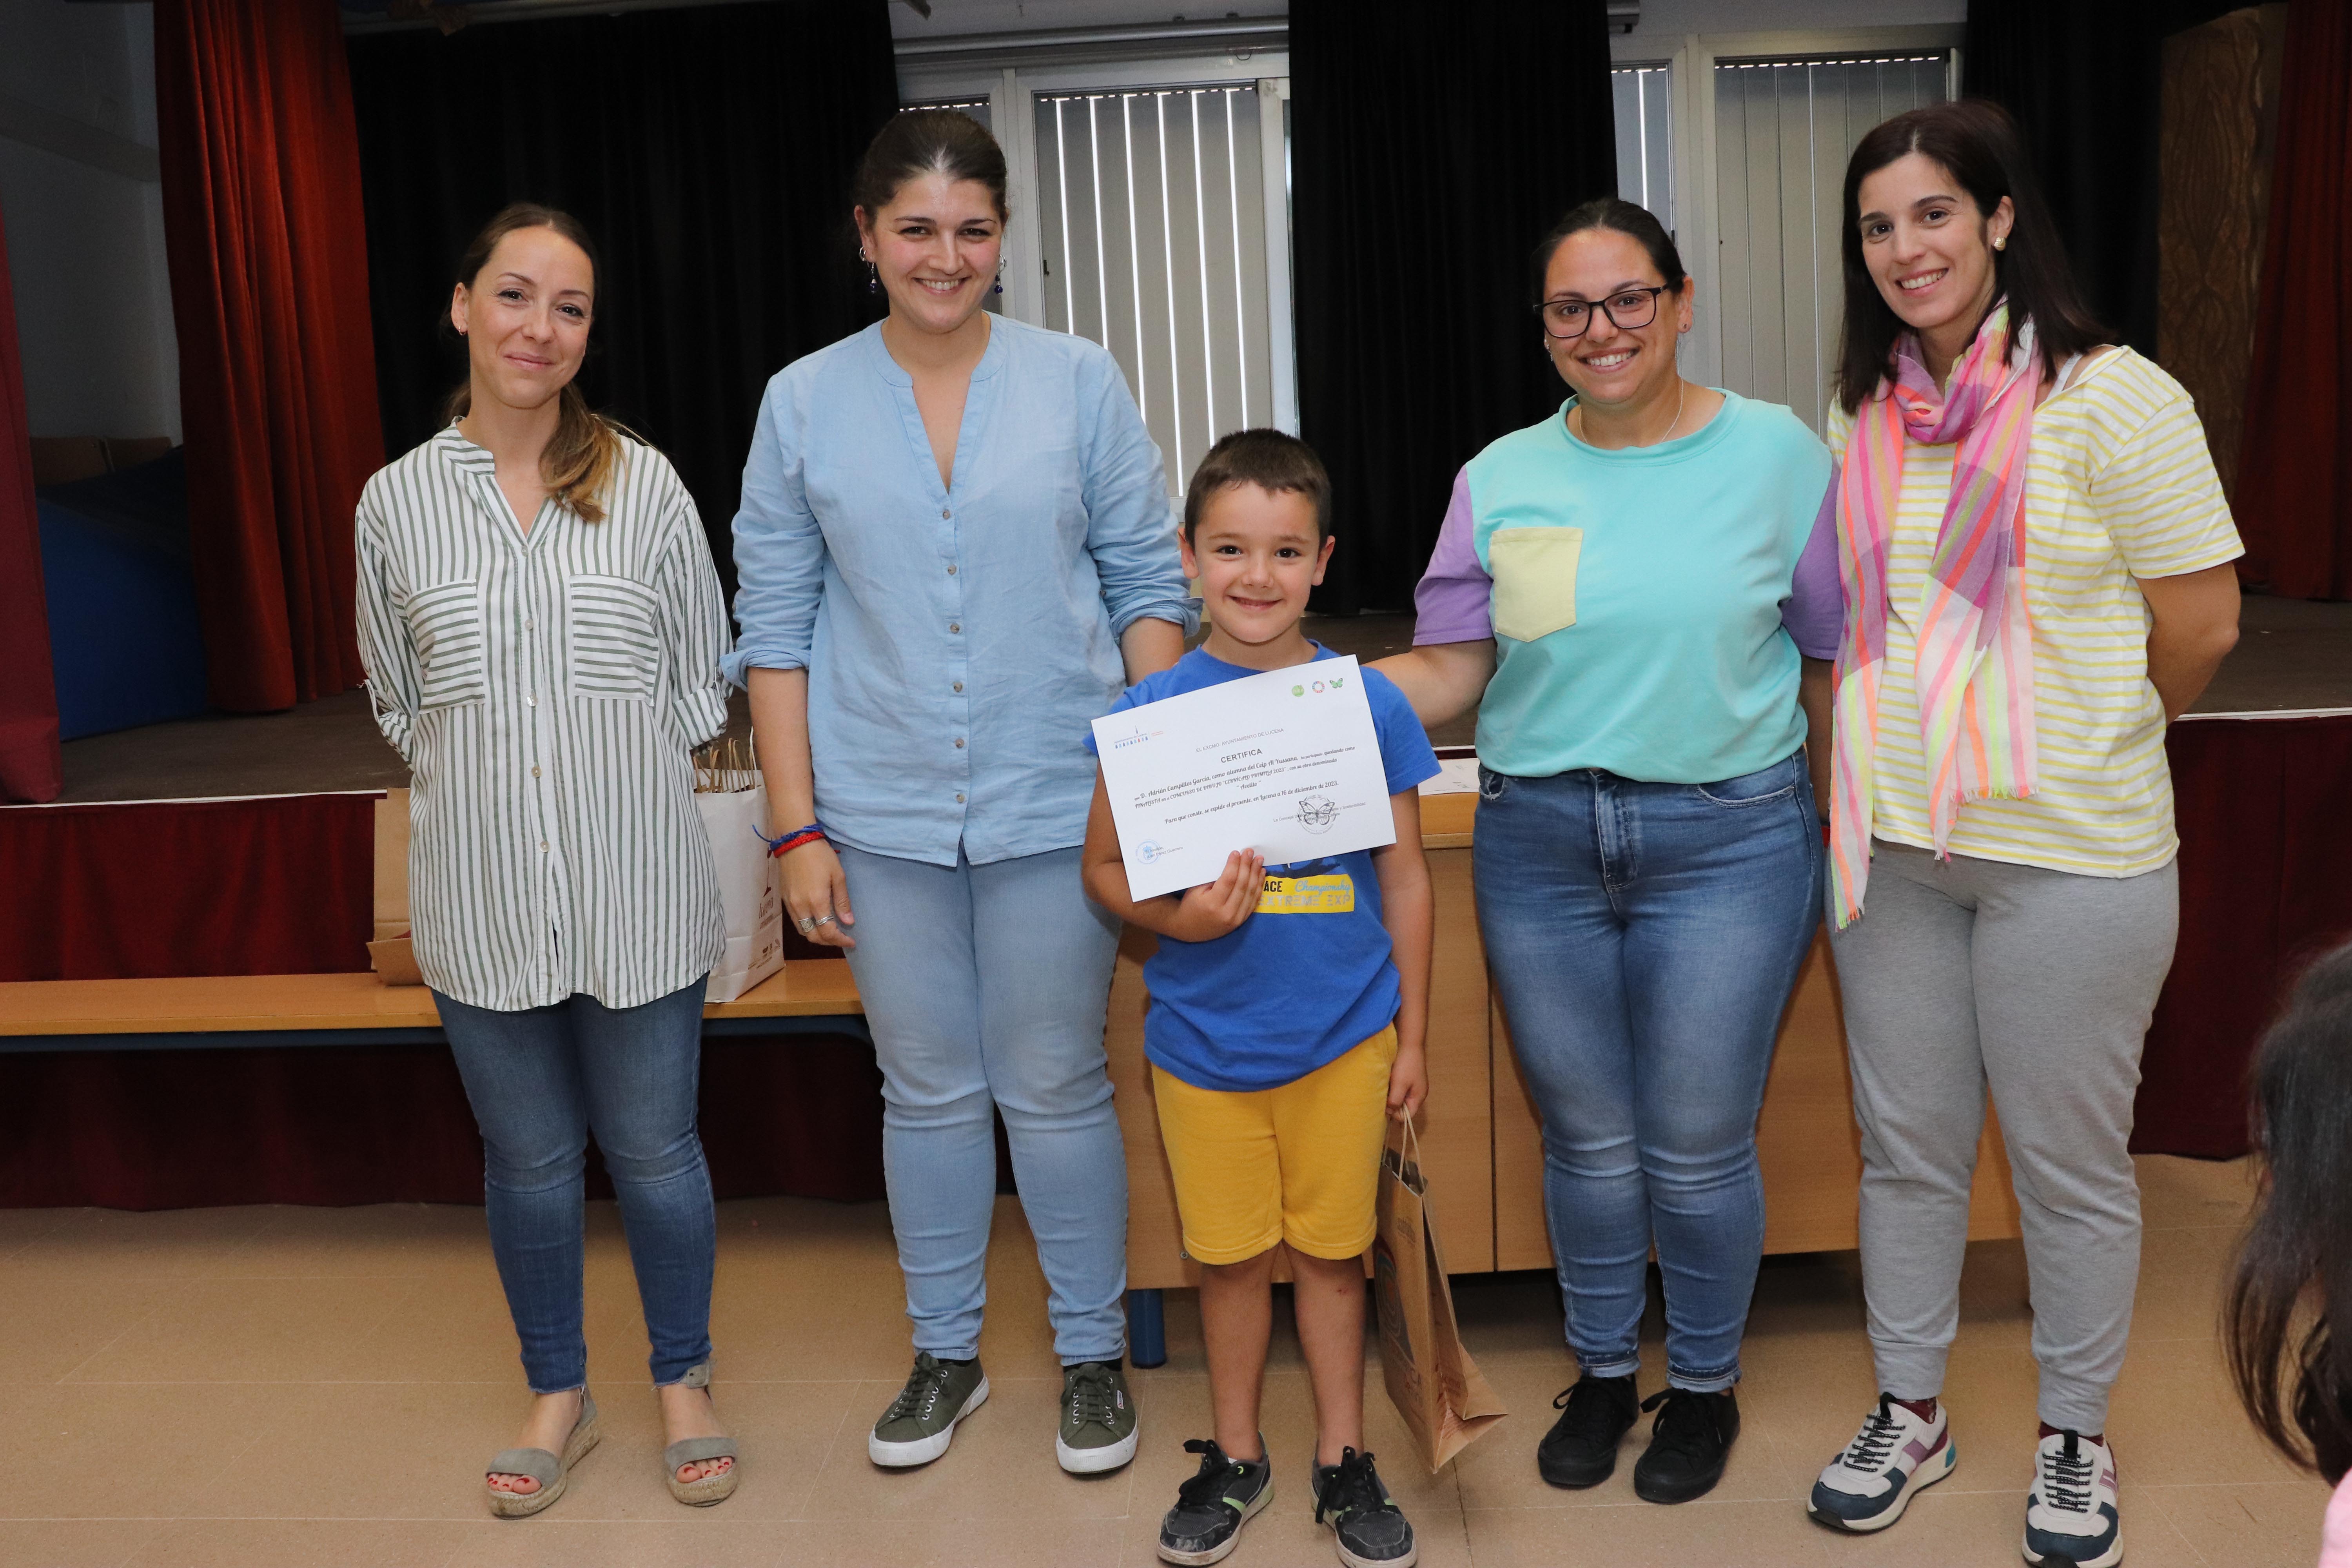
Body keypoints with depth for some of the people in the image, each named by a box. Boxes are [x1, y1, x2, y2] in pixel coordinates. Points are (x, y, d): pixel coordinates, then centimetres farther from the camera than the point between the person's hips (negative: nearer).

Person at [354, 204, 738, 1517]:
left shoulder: (645, 483, -2)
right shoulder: (397, 500, 2)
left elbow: (704, 680, 4)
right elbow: (399, 699, 12)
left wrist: (621, 771, -1)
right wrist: (488, 772, 3)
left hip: (639, 890, -1)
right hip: (484, 897, 2)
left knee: (653, 1148, 9)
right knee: (529, 1157, 14)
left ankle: (686, 1382, 31)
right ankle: (561, 1396, 35)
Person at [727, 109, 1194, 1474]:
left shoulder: (1080, 382, 0)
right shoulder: (803, 404, 2)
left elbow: (1150, 586, 2)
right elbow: (775, 628, 3)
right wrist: (797, 826, -1)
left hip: (1054, 801, -1)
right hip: (883, 813, 2)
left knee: (1057, 1089, 8)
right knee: (928, 1091, 13)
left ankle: (1093, 1354, 29)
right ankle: (947, 1354, 33)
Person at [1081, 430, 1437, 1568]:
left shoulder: (1370, 704, -5)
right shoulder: (1149, 713, -7)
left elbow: (1404, 877, 3)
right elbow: (1103, 866, 2)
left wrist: (1412, 1036, 5)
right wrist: (1179, 916, -19)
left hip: (1345, 1036, 0)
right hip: (1205, 1039, 0)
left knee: (1332, 1250, 12)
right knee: (1230, 1255, 13)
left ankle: (1343, 1459, 33)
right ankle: (1235, 1455, 36)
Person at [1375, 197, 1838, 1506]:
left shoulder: (1779, 453, 0)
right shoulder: (1501, 480, 4)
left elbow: (1834, 664, 4)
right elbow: (1448, 675, 1)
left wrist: (1843, 847, 5)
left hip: (1728, 840, -2)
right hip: (1539, 844, 2)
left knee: (1698, 1150, 7)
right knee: (1588, 1141, 14)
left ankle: (1706, 1385, 34)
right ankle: (1602, 1372, 38)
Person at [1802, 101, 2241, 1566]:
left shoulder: (2111, 398, -9)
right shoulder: (1864, 413, 7)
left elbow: (2202, 624, -6)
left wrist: (2083, 743, 6)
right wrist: (1878, 753, 8)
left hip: (2070, 854, -4)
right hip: (1891, 841, 5)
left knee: (2070, 1163, 10)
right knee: (1907, 1148, 15)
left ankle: (2078, 1441, 32)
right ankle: (1910, 1413, 33)